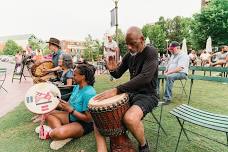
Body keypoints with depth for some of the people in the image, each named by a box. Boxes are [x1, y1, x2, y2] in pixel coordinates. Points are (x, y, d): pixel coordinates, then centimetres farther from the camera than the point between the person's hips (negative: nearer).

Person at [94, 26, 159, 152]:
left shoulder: (151, 52, -14)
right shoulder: (129, 55, 7)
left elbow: (145, 77, -31)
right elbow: (118, 74, 14)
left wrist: (116, 90, -34)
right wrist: (112, 69, -12)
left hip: (147, 95, -6)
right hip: (131, 93, 7)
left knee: (130, 118, -36)